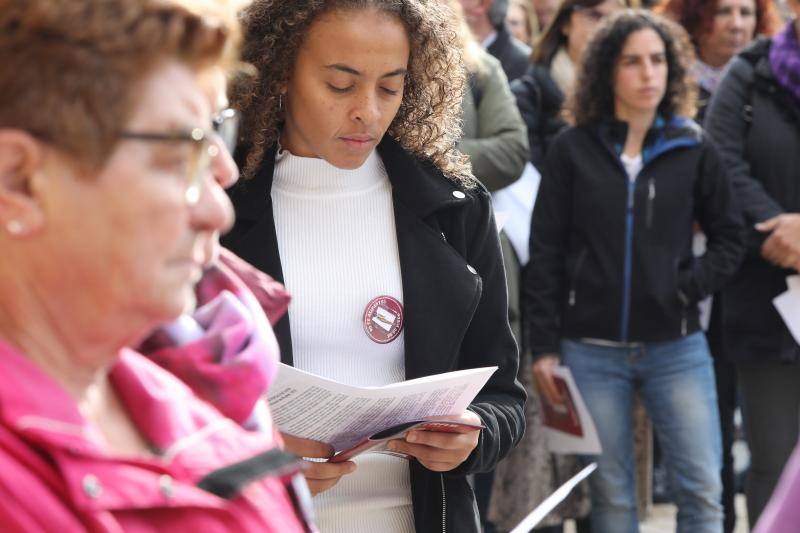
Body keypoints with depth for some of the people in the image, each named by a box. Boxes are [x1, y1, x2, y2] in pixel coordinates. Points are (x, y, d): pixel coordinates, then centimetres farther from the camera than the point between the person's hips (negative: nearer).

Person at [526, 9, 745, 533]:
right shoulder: (573, 149, 0)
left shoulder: (693, 148, 3)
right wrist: (544, 346, -3)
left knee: (703, 490, -3)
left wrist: (691, 287, -7)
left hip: (676, 348, 1)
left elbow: (730, 236, 10)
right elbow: (546, 253, 1)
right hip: (592, 350, -1)